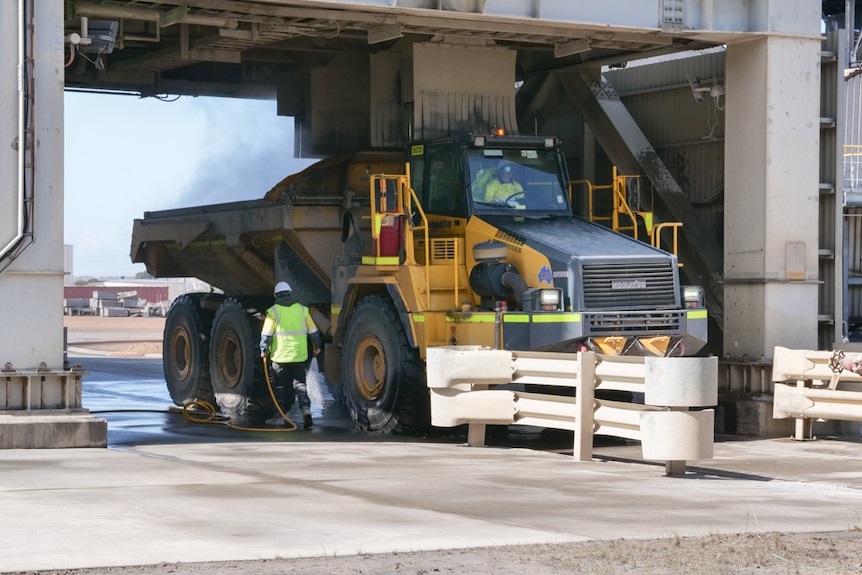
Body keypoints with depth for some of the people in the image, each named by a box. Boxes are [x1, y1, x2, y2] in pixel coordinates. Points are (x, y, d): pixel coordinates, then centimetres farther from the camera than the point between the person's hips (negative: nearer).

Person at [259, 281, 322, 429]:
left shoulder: (273, 311, -3)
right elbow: (313, 331, 12)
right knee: (300, 384, 8)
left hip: (280, 355, -2)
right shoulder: (302, 309, 7)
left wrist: (264, 350, 3)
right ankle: (306, 408, -11)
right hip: (299, 355, 2)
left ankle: (281, 417, 8)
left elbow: (266, 334, -7)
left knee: (283, 387, 5)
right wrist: (317, 346, 25)